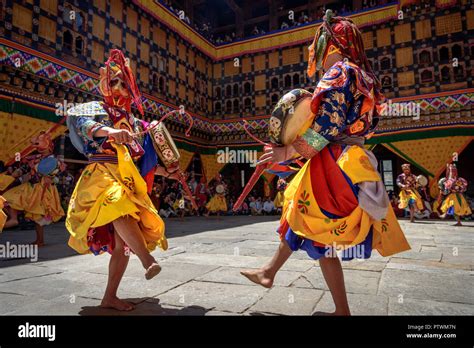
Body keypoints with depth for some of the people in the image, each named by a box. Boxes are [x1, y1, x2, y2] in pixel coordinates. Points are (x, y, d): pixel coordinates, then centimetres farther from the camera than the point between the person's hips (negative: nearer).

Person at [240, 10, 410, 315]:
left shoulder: (339, 71, -9)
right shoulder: (362, 77, 20)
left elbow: (327, 127, -19)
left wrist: (287, 152, -13)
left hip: (334, 165, -10)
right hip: (347, 162, 10)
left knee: (322, 239, -1)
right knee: (300, 218, 17)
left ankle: (343, 311, 13)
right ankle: (270, 271, 33)